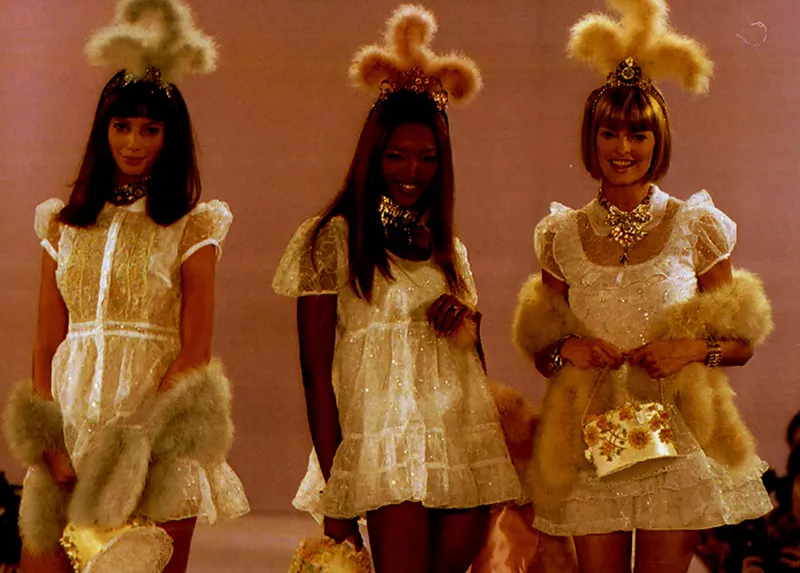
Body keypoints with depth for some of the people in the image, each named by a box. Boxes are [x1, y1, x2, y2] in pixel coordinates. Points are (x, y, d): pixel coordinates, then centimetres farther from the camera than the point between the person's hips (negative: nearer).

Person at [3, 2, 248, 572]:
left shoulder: (192, 229, 2)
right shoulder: (64, 225, 11)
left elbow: (195, 353, -4)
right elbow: (46, 346, 8)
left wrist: (126, 456, -12)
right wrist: (54, 446, -5)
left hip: (156, 440, -2)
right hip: (70, 423, 2)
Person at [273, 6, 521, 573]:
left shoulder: (448, 248, 19)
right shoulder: (333, 238, 2)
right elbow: (316, 370, -2)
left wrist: (465, 318, 1)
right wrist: (332, 491, -8)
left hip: (466, 455, 5)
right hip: (387, 455, -5)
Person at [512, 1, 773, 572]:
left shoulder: (694, 226, 1)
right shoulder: (565, 235, 5)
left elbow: (743, 342, 5)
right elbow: (540, 349, 12)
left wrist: (693, 349, -14)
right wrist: (569, 350, -9)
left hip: (675, 441, -1)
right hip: (593, 447, 1)